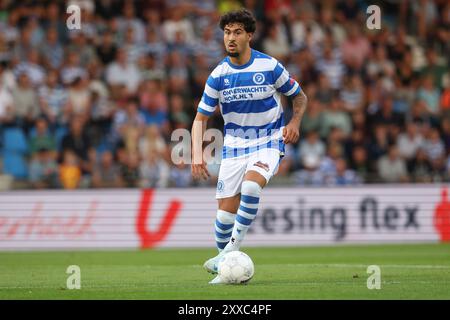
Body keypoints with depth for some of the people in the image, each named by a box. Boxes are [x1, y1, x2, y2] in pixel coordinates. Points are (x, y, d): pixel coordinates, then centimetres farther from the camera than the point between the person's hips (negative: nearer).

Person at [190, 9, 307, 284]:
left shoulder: (270, 67, -9)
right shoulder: (218, 76, -4)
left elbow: (300, 97, 7)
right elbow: (201, 118, 2)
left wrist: (294, 123, -13)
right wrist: (197, 154, -12)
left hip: (269, 141, -3)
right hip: (234, 145, 3)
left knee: (251, 186, -32)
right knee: (225, 212, -4)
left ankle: (232, 249, -22)